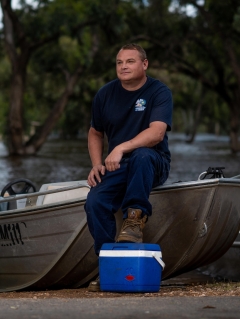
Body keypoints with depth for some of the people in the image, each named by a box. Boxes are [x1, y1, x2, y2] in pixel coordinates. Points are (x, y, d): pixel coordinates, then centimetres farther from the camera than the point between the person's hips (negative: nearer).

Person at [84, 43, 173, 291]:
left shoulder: (159, 92, -8)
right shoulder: (105, 94, 7)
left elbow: (157, 133, -23)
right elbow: (95, 133, 19)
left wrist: (122, 148, -34)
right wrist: (97, 164, 1)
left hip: (153, 164, -4)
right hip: (117, 167, 4)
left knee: (142, 155, -39)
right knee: (94, 202, -23)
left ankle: (135, 218, -28)